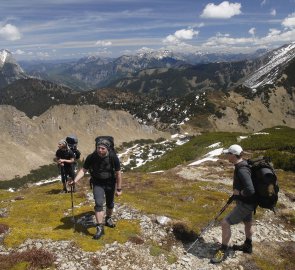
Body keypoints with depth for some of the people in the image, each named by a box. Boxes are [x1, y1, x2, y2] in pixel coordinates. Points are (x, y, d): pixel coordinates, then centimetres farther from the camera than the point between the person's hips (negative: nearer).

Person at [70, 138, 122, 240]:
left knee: (110, 204, 17)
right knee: (99, 204, -15)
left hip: (110, 183, 1)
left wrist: (119, 189, -9)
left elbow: (118, 173, -13)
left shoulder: (113, 157, -22)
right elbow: (83, 170, -12)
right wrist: (75, 180, -29)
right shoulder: (91, 157, -20)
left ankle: (108, 219, 45)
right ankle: (100, 228, -6)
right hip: (97, 183, -1)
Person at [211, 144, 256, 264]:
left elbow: (250, 190, -37)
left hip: (245, 204, -10)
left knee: (225, 223, -6)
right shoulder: (242, 165, 1)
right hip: (246, 202, 10)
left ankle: (223, 251, 9)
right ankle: (247, 246, 49)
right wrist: (238, 192, 10)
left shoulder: (242, 170, -30)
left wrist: (238, 192, -20)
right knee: (247, 223, 27)